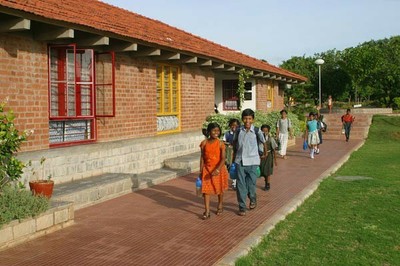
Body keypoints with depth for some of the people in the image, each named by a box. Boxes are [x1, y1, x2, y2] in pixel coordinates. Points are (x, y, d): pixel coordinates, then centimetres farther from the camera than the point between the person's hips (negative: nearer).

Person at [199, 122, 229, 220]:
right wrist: (201, 171, 2)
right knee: (206, 189, -5)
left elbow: (223, 159, -15)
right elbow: (202, 157, 2)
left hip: (218, 169, -1)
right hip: (207, 169, 1)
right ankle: (207, 211, -3)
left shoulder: (220, 144, -10)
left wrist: (217, 169, -27)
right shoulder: (204, 143, -4)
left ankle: (220, 206, 37)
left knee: (220, 189, 15)